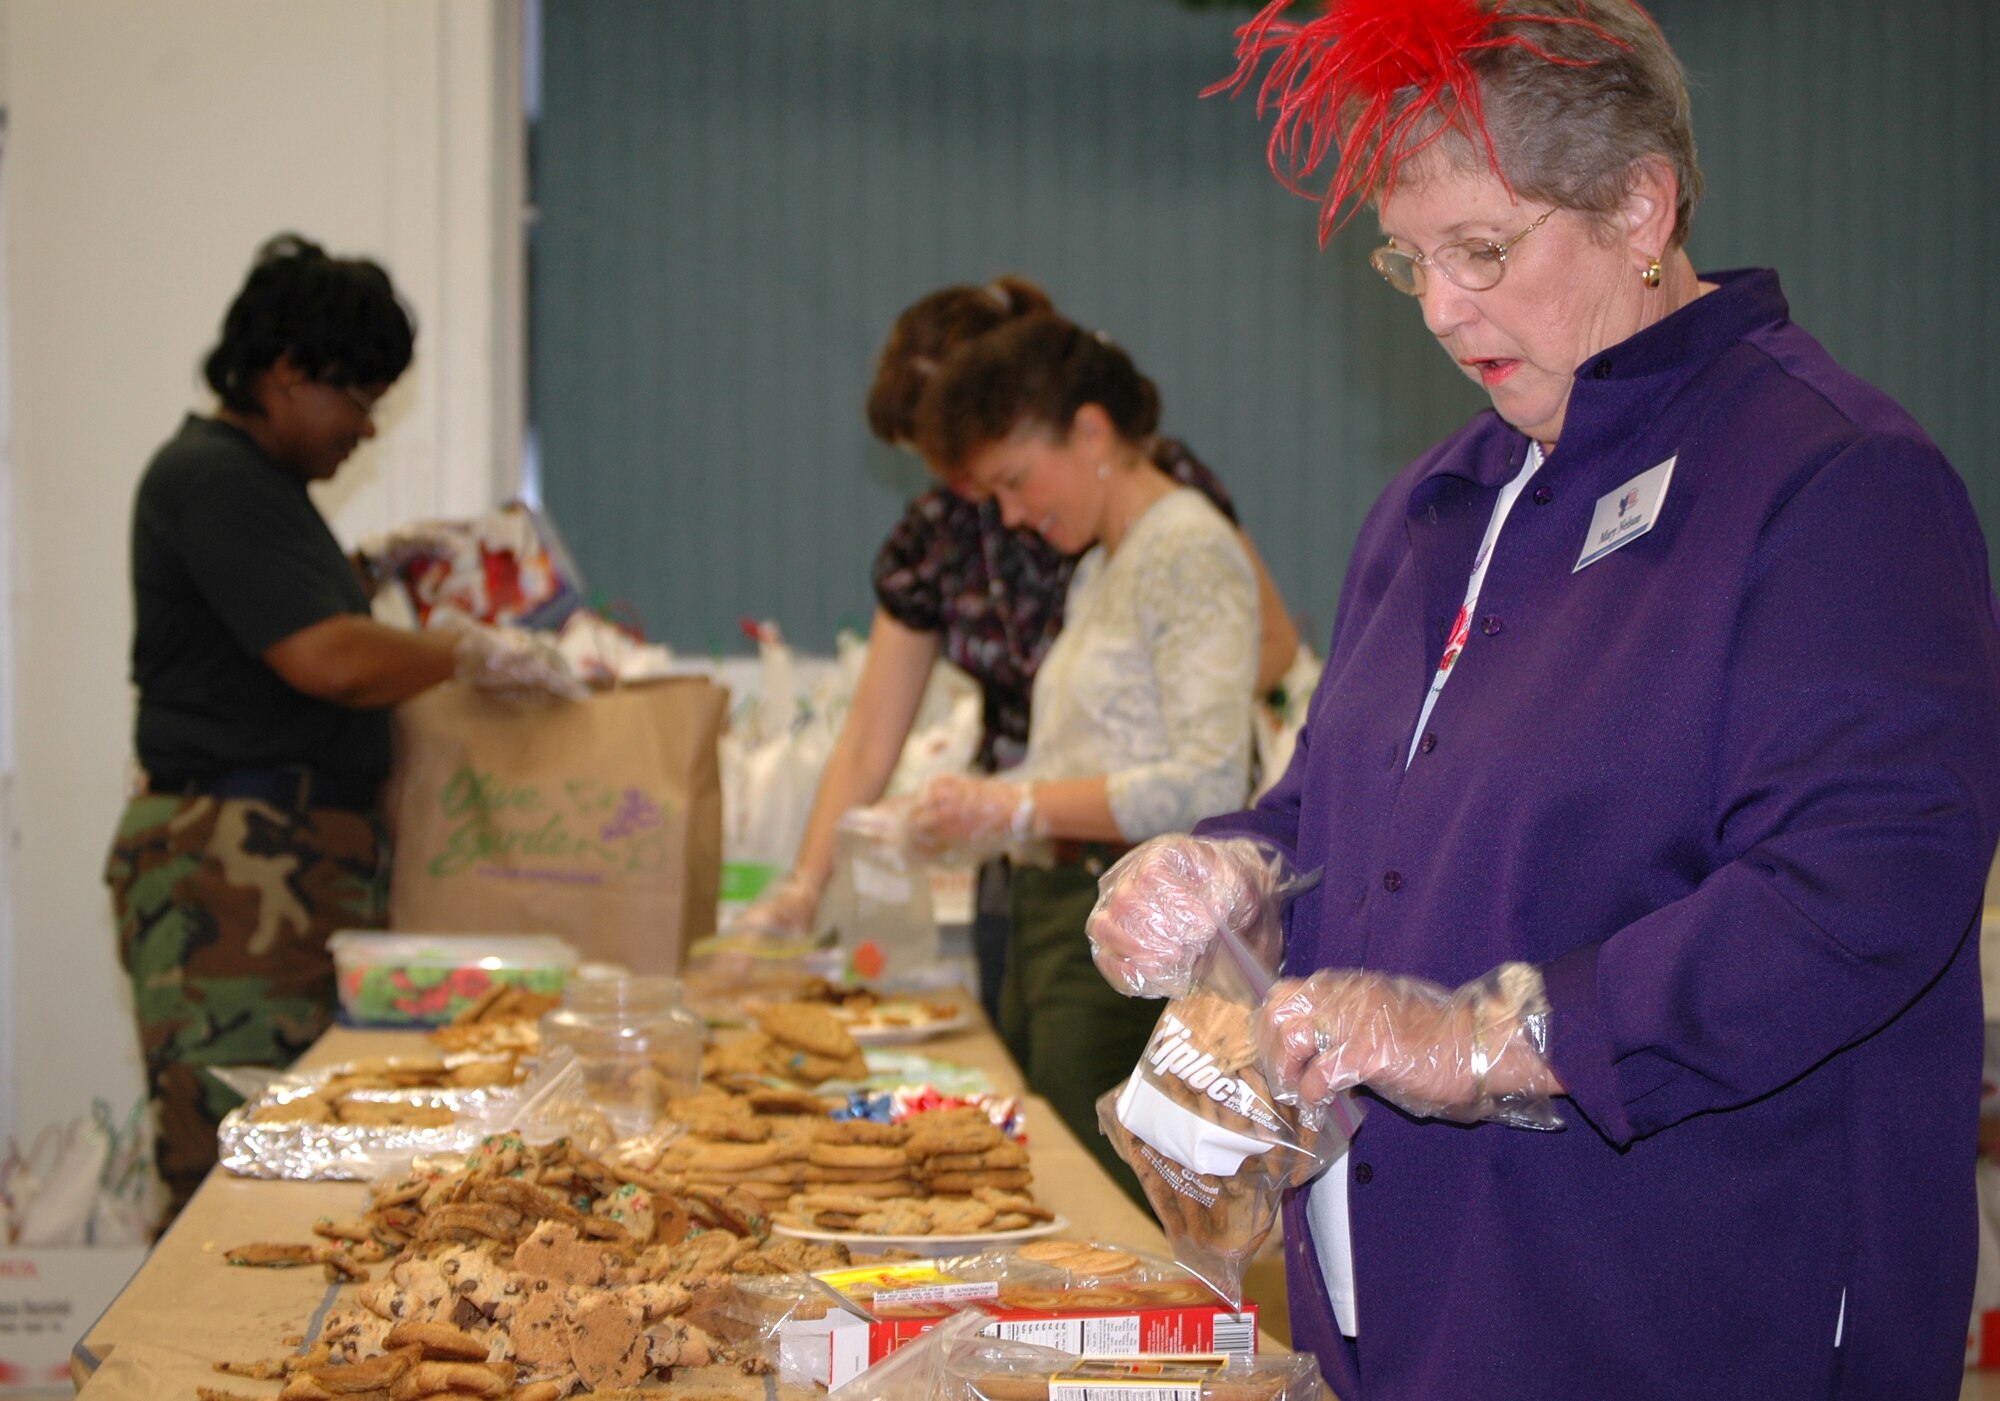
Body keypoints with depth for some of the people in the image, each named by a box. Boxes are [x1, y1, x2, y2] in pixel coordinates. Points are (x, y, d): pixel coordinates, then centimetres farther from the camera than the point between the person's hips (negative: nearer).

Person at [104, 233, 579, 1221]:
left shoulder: (256, 480, 21)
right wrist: (476, 655, -8)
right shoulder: (214, 481, -12)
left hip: (301, 860, 10)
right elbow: (329, 660, -20)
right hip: (235, 866, -10)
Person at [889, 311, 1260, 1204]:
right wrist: (974, 814, 8)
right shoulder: (1099, 567, 19)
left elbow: (1209, 786, -19)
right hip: (1055, 913, 9)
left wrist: (1018, 807, -19)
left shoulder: (1191, 554, -9)